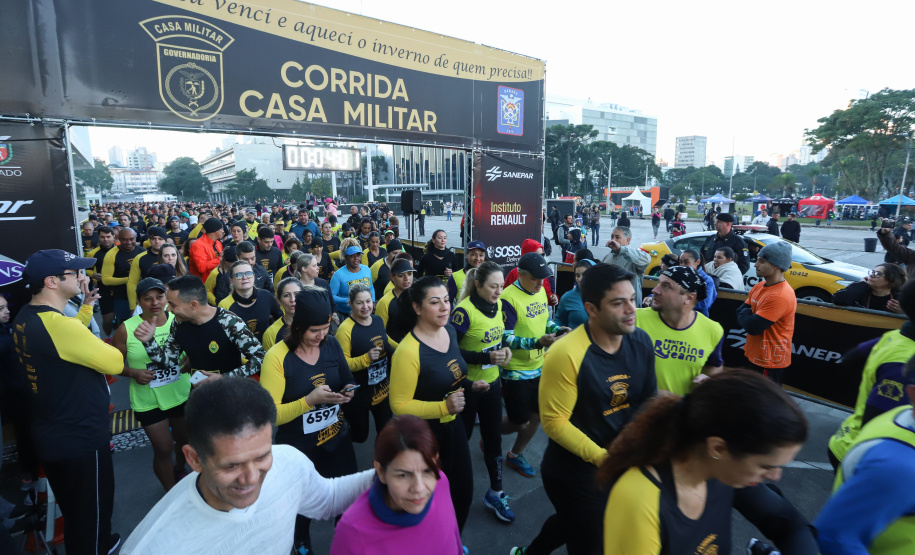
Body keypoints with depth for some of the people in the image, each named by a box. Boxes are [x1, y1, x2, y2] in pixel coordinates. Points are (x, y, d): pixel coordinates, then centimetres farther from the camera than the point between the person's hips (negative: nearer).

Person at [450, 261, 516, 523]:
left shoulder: (497, 304, -1)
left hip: (492, 381, 6)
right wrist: (486, 357, -27)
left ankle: (495, 493, 32)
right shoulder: (464, 310, -22)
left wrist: (504, 348, -8)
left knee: (494, 438, 14)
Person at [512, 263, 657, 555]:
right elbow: (555, 422, -23)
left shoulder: (641, 341, -9)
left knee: (572, 522, 30)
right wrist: (600, 457, -28)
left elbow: (649, 400, 3)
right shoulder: (566, 354, -29)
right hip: (575, 470, -6)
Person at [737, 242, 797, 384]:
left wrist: (745, 314, -8)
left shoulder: (780, 296, -26)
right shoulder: (759, 287, 4)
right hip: (756, 355, 9)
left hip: (769, 361, -9)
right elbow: (741, 311, 10)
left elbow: (753, 327, -28)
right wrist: (748, 316, -11)